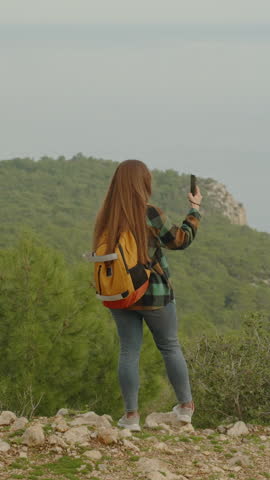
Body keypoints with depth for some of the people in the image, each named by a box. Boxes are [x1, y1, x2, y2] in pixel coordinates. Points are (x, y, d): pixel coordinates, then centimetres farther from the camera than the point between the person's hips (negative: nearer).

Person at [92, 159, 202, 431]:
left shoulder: (106, 216, -3)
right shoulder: (150, 214, -17)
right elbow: (180, 240, -3)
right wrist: (194, 209, 8)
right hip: (153, 294, -4)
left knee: (129, 350, 8)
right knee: (170, 347, 13)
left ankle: (131, 414, 6)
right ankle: (185, 406, 23)